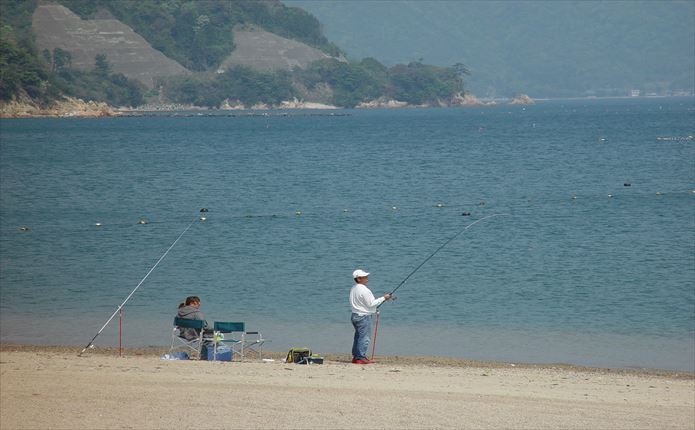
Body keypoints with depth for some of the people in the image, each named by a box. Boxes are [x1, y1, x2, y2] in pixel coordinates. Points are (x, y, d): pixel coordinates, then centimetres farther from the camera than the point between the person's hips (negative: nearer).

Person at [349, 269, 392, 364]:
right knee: (364, 338, -6)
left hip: (355, 316, 10)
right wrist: (383, 298, -9)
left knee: (358, 337, 15)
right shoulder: (364, 290, -19)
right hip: (364, 317, -10)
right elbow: (371, 304, -17)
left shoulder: (354, 289, 11)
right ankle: (360, 358, -8)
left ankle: (355, 356, 18)